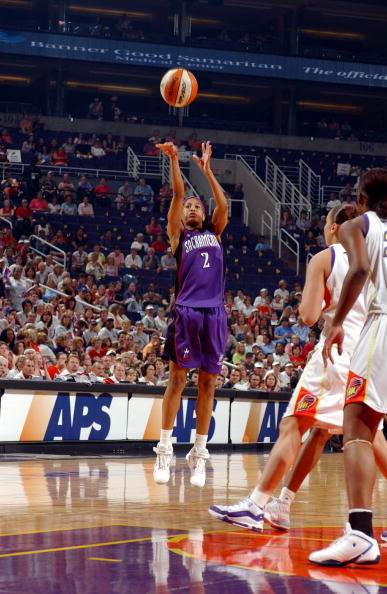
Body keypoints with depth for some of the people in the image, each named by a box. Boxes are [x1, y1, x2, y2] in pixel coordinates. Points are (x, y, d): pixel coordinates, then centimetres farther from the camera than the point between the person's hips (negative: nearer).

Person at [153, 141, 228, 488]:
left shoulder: (214, 233, 20)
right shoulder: (178, 235, 12)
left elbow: (223, 205, 6)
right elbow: (178, 195, 2)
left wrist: (206, 169, 6)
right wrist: (174, 160, -3)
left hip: (215, 313, 3)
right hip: (187, 311, -3)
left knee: (208, 383, 3)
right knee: (178, 377, -6)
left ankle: (199, 453, 6)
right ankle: (165, 449, -2)